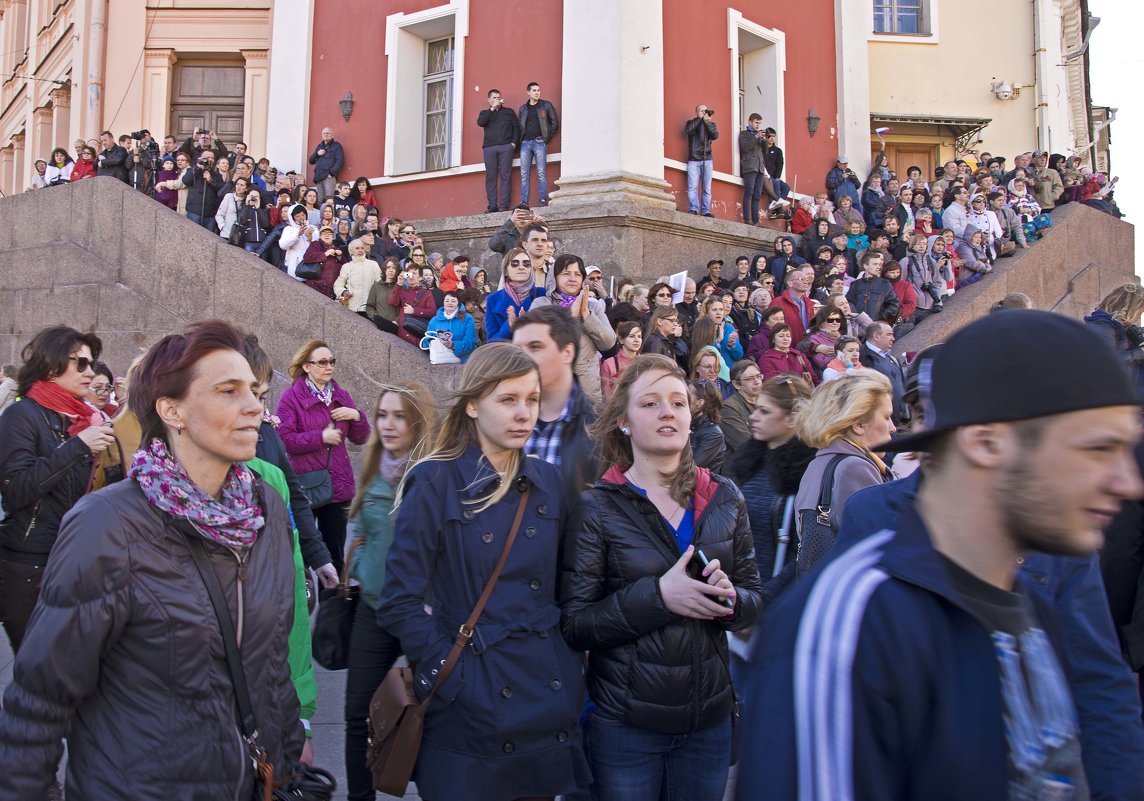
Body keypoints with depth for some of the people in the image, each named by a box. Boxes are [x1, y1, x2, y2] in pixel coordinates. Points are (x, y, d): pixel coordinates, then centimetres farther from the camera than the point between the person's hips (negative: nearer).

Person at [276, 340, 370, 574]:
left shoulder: (341, 396, 11)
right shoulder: (291, 397, -5)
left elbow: (360, 439, 12)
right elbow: (282, 440, -14)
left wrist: (356, 416, -6)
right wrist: (321, 436, -16)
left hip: (338, 485, 5)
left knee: (335, 552, 11)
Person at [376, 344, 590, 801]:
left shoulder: (547, 482, 5)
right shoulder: (434, 483, -10)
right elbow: (399, 604, -11)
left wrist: (568, 666, 4)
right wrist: (450, 674, -14)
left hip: (549, 692, 5)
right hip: (472, 703, -4)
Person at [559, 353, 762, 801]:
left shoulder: (723, 498, 2)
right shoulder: (597, 508, -8)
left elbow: (754, 601, 7)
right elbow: (574, 625, -12)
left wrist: (730, 598, -15)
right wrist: (656, 596, -24)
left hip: (710, 719, 3)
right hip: (624, 724, -3)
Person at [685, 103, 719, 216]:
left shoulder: (711, 124, 19)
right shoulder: (692, 122, 14)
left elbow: (715, 135, -1)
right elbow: (688, 130, -9)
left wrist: (707, 122, -4)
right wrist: (699, 118, -3)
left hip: (707, 159, 2)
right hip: (693, 159, -2)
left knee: (707, 188, -3)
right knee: (692, 187, -13)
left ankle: (706, 210, -3)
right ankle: (693, 209, -15)